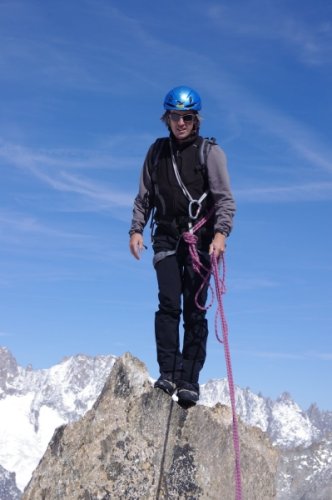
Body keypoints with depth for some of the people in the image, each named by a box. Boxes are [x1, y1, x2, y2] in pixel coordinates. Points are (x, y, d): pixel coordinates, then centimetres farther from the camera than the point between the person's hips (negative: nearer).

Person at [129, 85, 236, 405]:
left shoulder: (210, 152, 2)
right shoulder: (157, 151, 13)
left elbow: (225, 199, -5)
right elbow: (144, 196, 18)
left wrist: (221, 233, -20)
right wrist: (136, 229, 6)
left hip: (200, 239, -2)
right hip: (167, 238, 3)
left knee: (195, 311, -5)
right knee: (168, 304, -11)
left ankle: (189, 381, -3)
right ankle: (168, 373, -10)